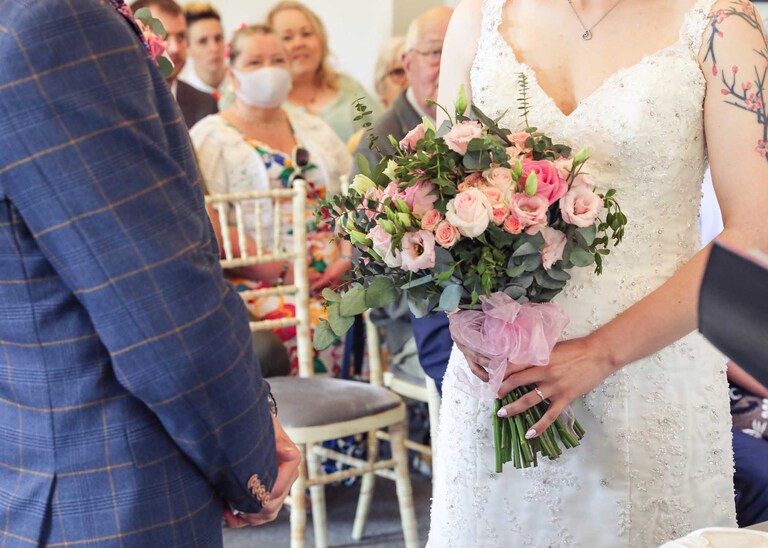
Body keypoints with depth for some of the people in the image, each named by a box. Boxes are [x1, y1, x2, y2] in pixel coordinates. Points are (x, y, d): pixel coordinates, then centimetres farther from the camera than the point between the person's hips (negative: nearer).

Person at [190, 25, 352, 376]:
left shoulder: (313, 129, 20)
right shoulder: (212, 136, 3)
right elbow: (209, 228, -8)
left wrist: (349, 258, -3)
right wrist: (282, 274, -13)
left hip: (334, 278, 5)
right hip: (259, 280, -5)